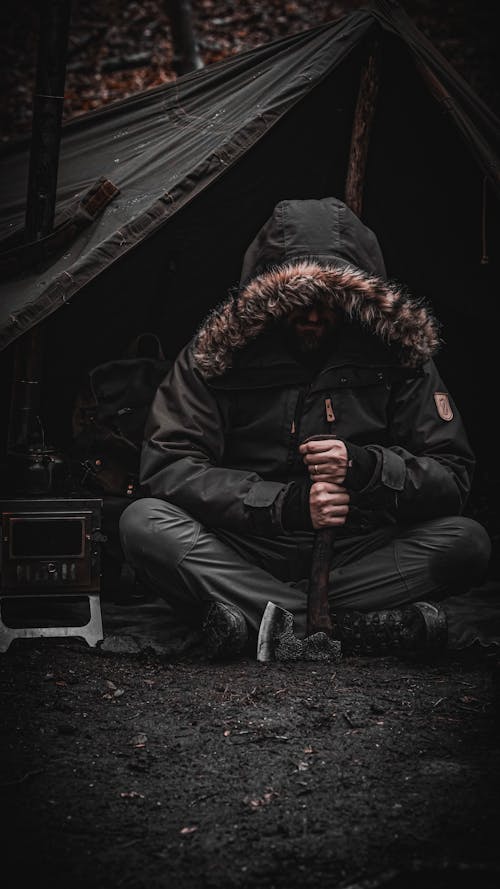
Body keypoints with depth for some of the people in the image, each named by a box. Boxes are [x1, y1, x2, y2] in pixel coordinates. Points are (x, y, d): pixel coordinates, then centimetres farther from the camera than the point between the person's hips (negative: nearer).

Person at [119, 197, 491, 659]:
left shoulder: (395, 354, -4)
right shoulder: (218, 352, -6)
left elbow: (454, 478, -3)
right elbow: (166, 466, -12)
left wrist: (364, 466, -24)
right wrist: (287, 503, -23)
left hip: (355, 558, 1)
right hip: (244, 557, 0)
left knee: (467, 542, -24)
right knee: (144, 523, -27)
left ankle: (253, 619, -28)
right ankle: (356, 624, -32)